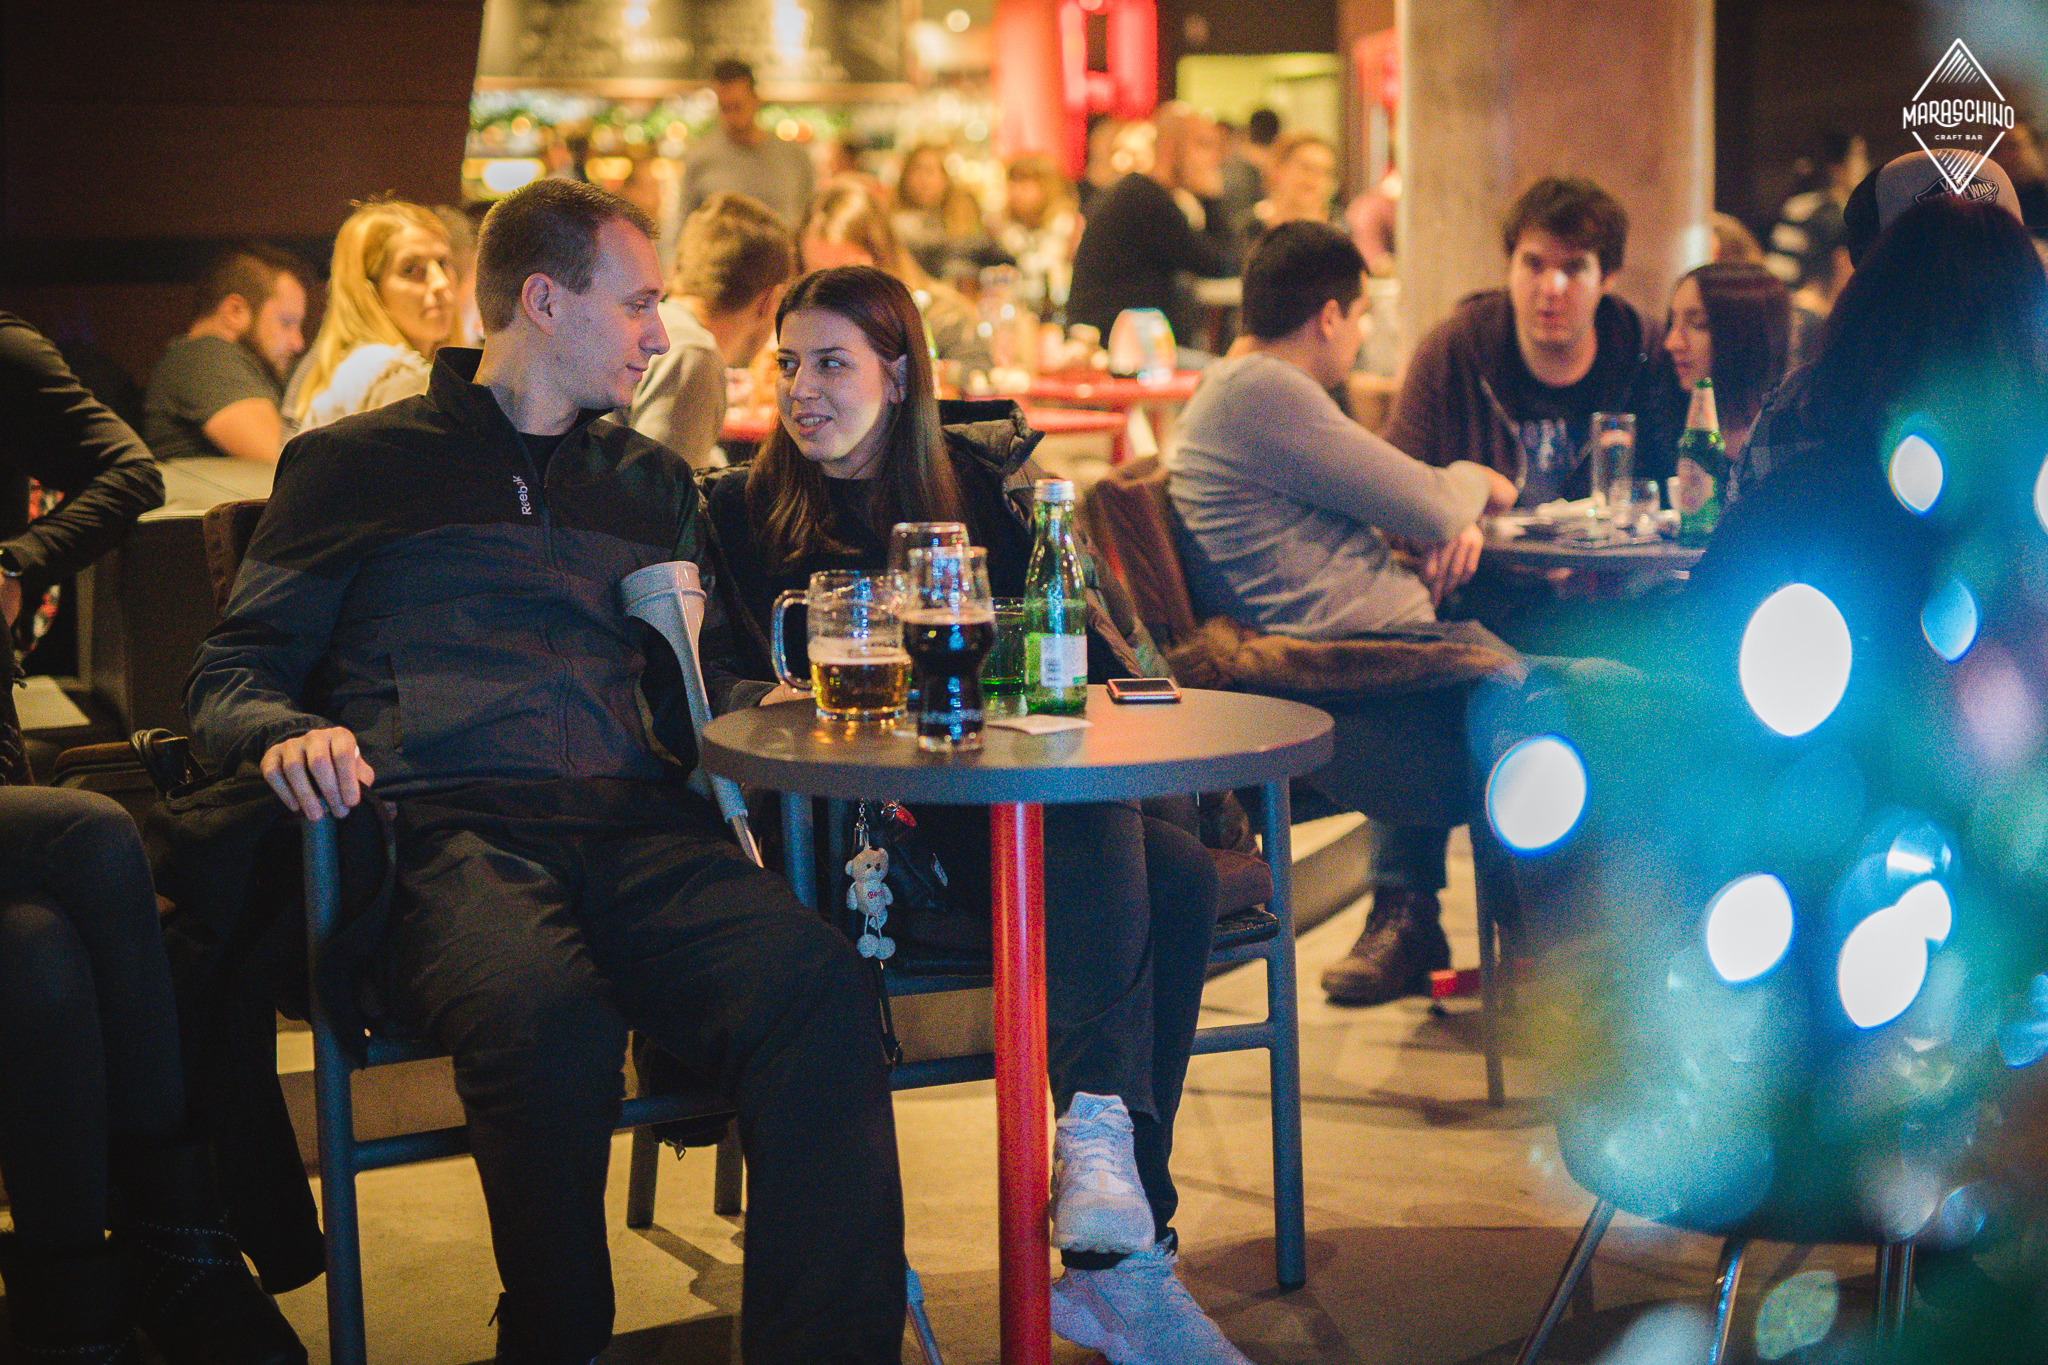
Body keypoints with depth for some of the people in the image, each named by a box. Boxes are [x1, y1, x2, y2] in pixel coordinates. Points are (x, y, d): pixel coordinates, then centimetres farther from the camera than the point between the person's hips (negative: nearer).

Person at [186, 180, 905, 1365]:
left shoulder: (651, 483, 30)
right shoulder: (360, 465, 19)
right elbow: (232, 674, 15)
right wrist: (285, 734, -10)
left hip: (638, 826, 3)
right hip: (443, 828, -3)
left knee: (822, 987, -31)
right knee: (549, 1007, -39)